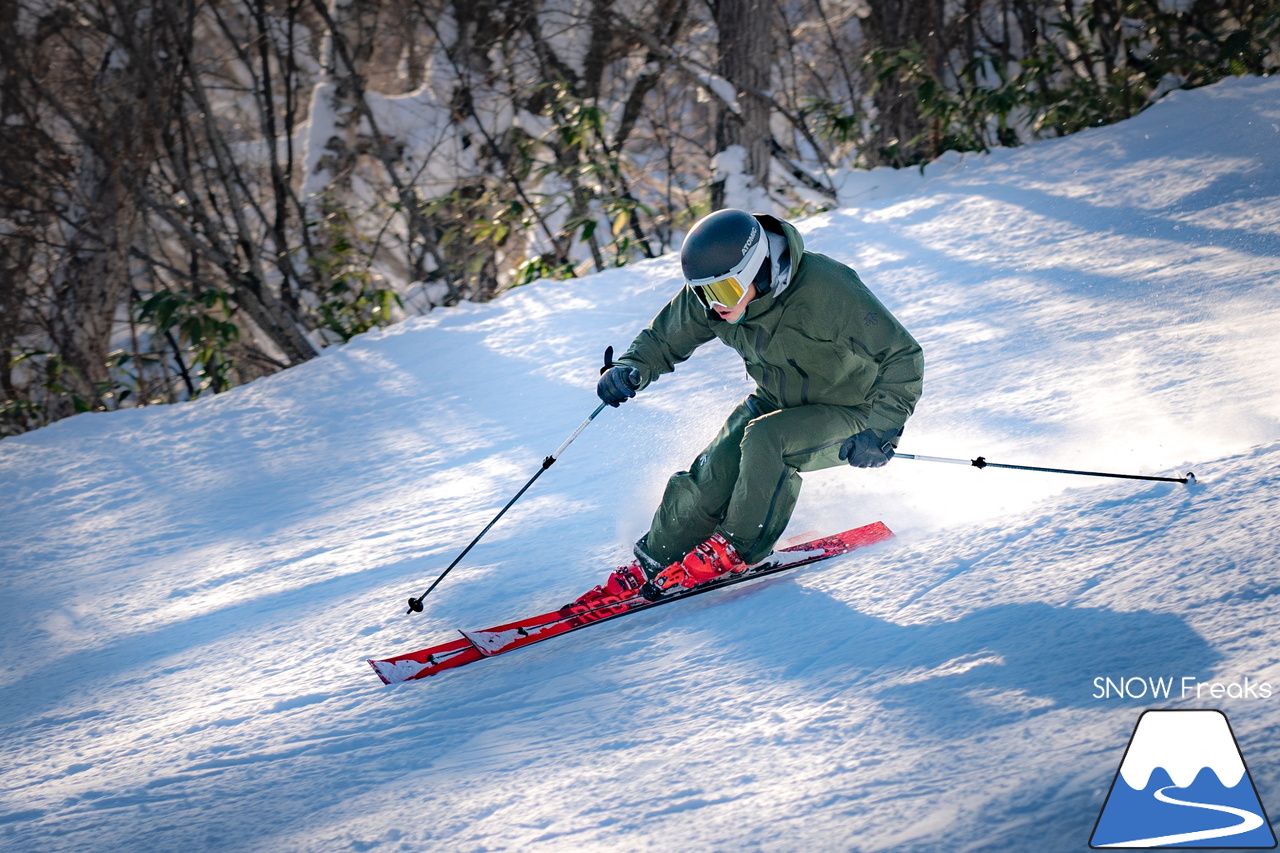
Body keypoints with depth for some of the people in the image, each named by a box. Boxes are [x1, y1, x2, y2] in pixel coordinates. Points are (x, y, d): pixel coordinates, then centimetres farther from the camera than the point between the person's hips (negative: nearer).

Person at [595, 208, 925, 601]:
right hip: (777, 403, 5)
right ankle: (652, 563, 6)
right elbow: (663, 340, 2)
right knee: (713, 476, -15)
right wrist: (630, 369, -19)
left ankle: (737, 548, -11)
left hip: (853, 414, -5)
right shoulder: (708, 297, -16)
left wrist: (882, 431, -36)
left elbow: (904, 358, -27)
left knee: (764, 439, -31)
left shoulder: (825, 289, -34)